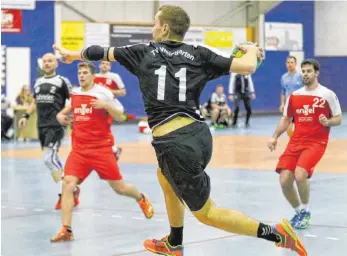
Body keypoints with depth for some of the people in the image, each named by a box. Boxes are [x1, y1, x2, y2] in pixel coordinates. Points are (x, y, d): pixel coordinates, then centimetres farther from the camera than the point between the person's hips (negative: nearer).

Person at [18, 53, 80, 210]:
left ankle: (64, 193, -11)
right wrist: (26, 116, 15)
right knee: (53, 159, 10)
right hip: (42, 126, 7)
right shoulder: (38, 82, 15)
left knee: (48, 158, -18)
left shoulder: (62, 81, -5)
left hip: (56, 125, -7)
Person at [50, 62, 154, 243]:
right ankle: (66, 230, -14)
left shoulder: (103, 92, -7)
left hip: (101, 148, -4)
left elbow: (120, 116, -8)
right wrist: (61, 115, 9)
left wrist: (105, 105, -25)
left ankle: (142, 199, 39)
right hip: (79, 149, 4)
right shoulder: (75, 93, 8)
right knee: (67, 184, -16)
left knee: (119, 187, 5)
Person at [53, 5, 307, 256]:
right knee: (165, 175, 35)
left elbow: (104, 52, 21)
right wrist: (252, 50, 26)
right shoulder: (198, 53, 7)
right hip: (199, 134, 5)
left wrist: (73, 54, 41)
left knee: (206, 212, 6)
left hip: (176, 144, -5)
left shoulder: (144, 52, 5)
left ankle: (276, 233, -6)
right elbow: (248, 67, 1)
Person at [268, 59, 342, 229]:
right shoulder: (294, 95, 10)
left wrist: (327, 122, -19)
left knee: (300, 175, -26)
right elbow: (286, 119, 17)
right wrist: (275, 137, 5)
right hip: (296, 141, 5)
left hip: (316, 142, -5)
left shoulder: (328, 95, -2)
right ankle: (298, 211, 18)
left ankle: (305, 211, 0)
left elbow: (338, 119, 3)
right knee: (284, 180, -8)